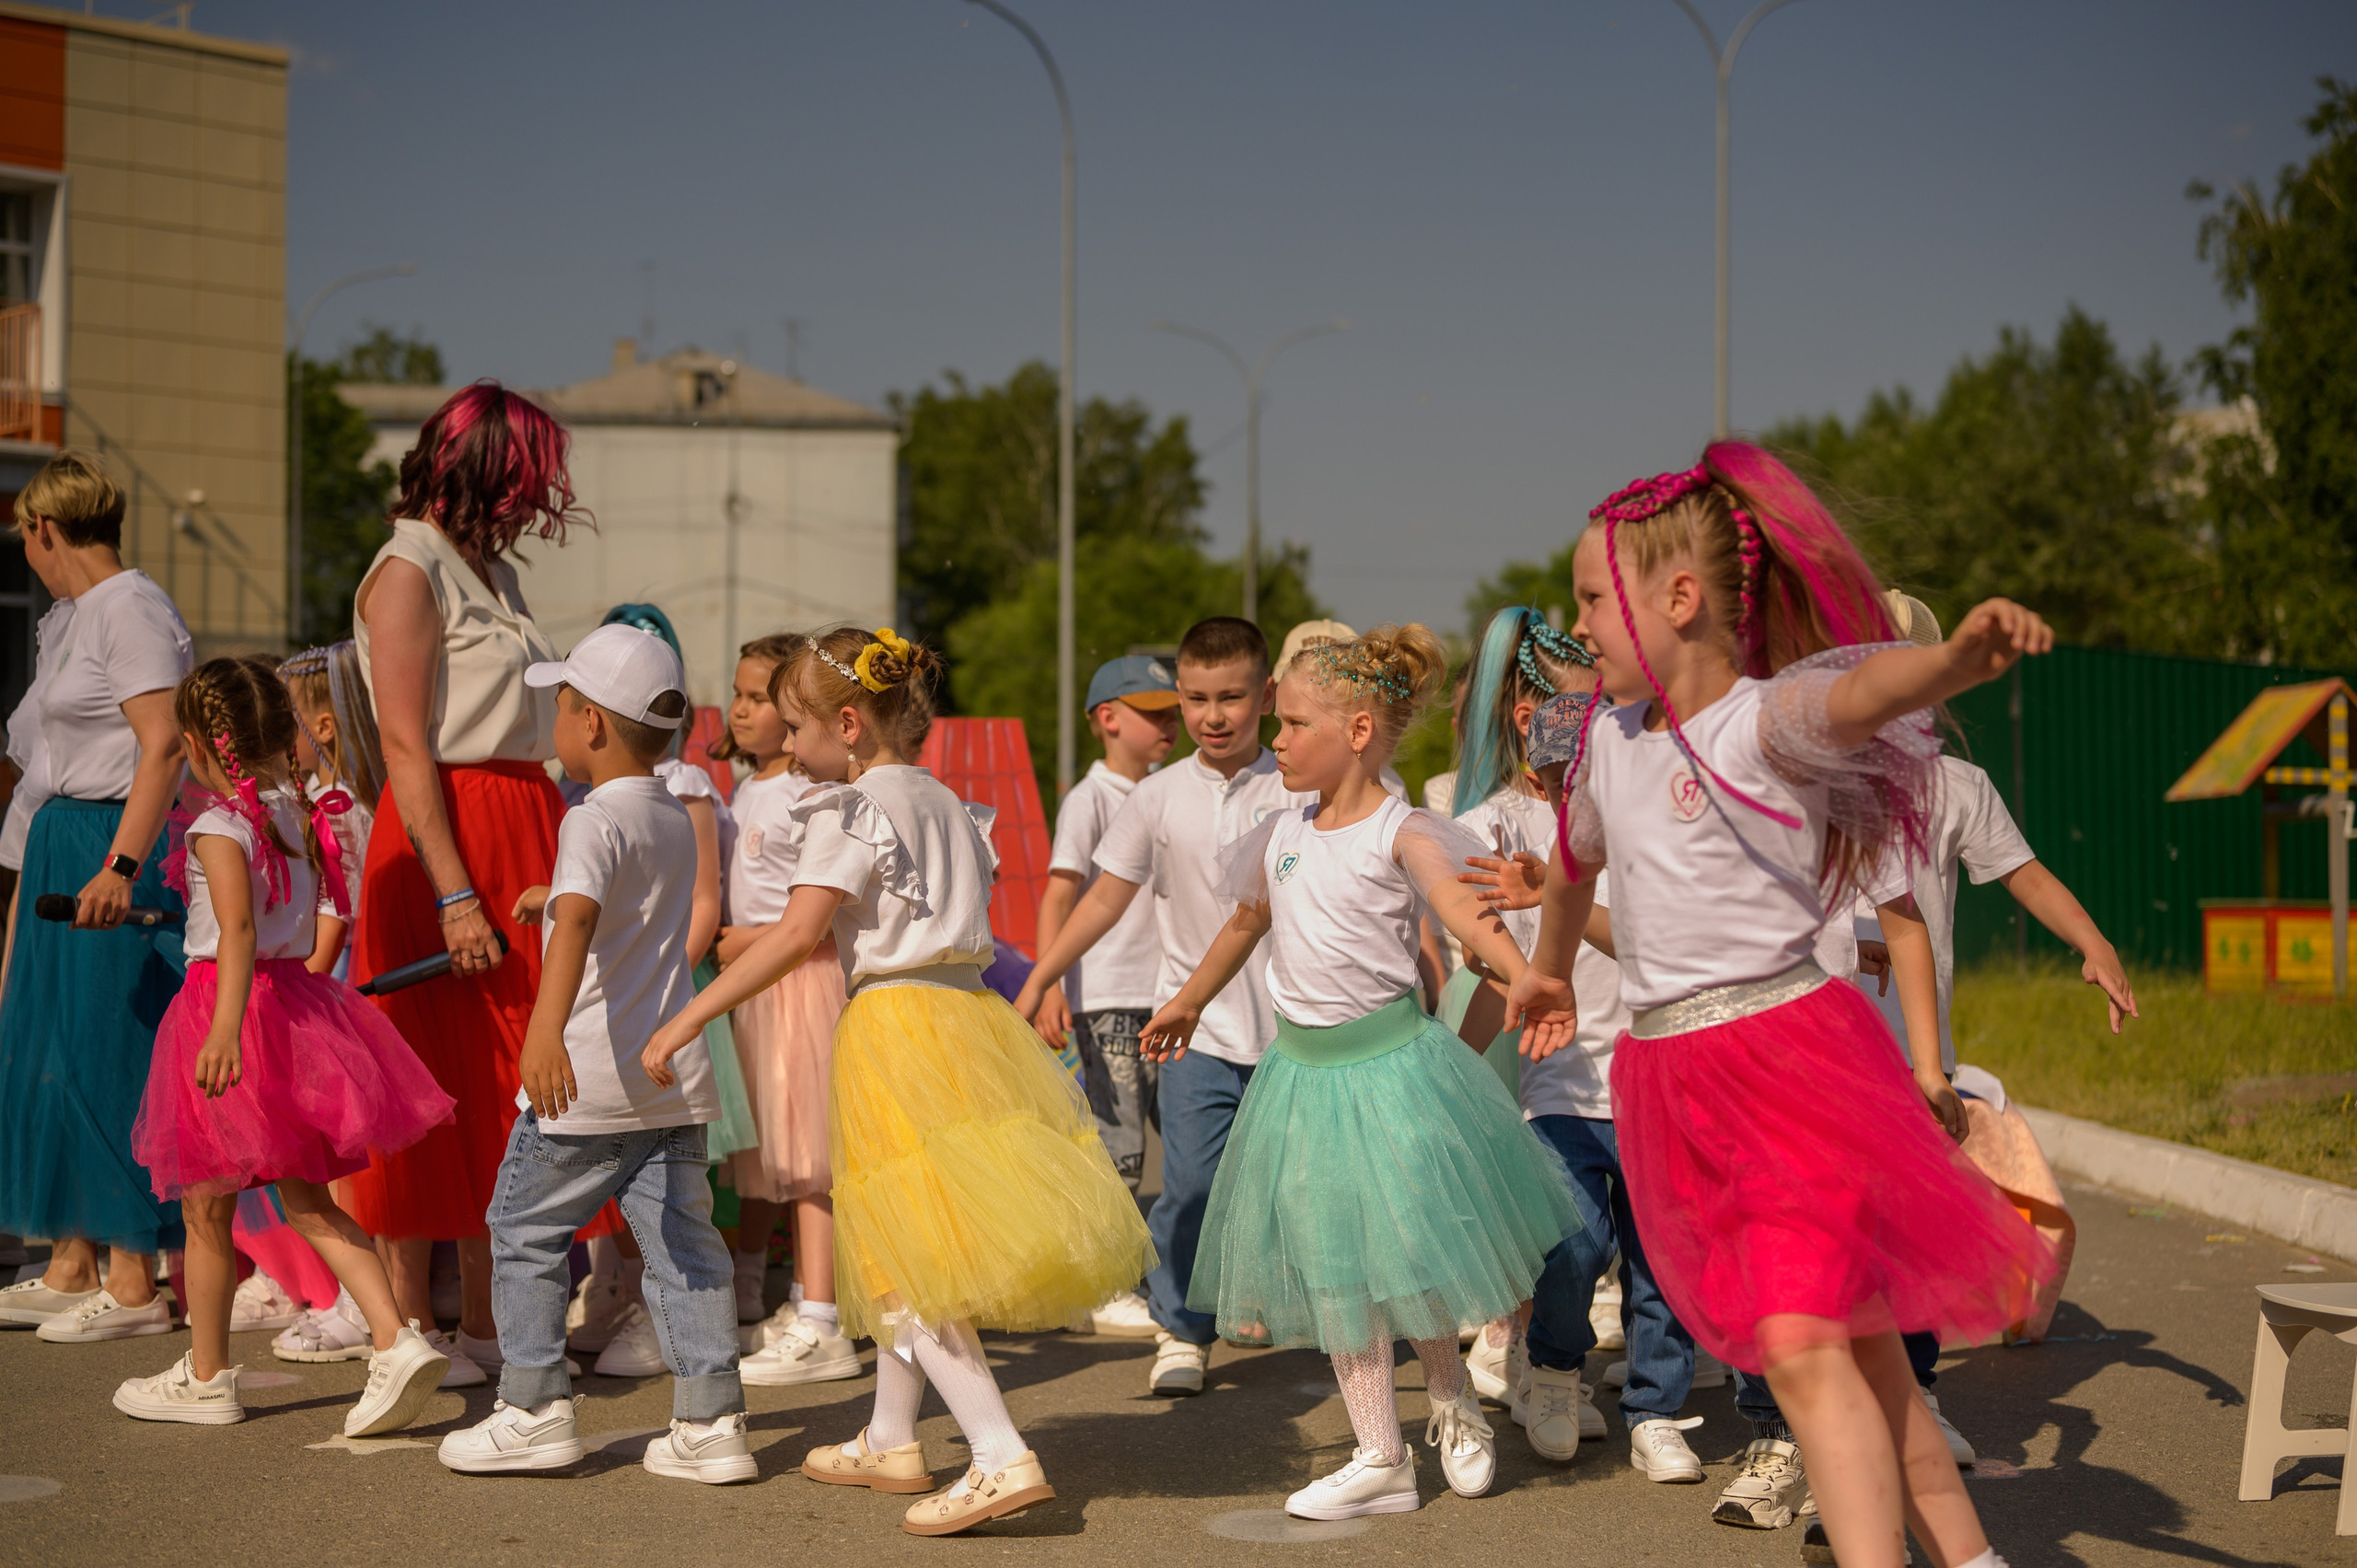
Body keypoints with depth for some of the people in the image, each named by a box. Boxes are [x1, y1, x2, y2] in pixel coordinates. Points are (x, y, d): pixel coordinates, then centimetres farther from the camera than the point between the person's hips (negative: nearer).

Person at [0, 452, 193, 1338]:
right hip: (74, 844, 10)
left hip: (118, 847, -10)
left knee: (110, 1058, -7)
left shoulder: (127, 608, -13)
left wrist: (120, 866, -30)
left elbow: (164, 743, -22)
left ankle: (135, 1283, -2)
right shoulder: (91, 611, 17)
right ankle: (71, 1269, 19)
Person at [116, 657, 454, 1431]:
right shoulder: (299, 816, 7)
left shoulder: (219, 825, -15)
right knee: (309, 1201, 10)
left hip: (230, 996, -7)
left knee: (207, 1211, 7)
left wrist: (225, 1029, -34)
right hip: (299, 994, 7)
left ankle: (205, 1377, 20)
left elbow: (237, 926, -27)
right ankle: (396, 1340, -5)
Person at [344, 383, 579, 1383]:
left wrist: (549, 870, 11)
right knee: (428, 1087, -2)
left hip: (523, 830, 8)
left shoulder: (495, 572, 16)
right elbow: (407, 750, -15)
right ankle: (411, 1329, 5)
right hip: (443, 834, -8)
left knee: (504, 1086, 10)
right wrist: (454, 894, -21)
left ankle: (484, 1321, 17)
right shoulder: (409, 572, -10)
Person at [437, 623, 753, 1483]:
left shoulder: (594, 823, -13)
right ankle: (711, 1420, 2)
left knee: (523, 1229, 8)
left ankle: (535, 1407, 10)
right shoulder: (677, 822, 13)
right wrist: (554, 897, 52)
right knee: (683, 1242, 6)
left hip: (590, 1080, -7)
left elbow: (580, 921, -32)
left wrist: (545, 1026, -46)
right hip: (677, 1082, 7)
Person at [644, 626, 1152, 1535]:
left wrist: (687, 1020, -20)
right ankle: (890, 1442, 29)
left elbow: (798, 935, -20)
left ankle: (1003, 1459, -17)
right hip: (968, 1011, 9)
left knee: (904, 1264, -8)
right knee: (901, 1254, 19)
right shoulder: (945, 802, 14)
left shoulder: (849, 810, -11)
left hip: (894, 1026, -9)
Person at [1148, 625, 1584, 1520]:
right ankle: (1380, 1458, 13)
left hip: (1387, 1058, -6)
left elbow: (1466, 914, -25)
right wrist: (1186, 1004, 39)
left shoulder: (1402, 834, -11)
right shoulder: (1282, 836, 8)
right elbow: (1246, 923, 25)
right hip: (1302, 1066, 6)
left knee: (1408, 1249, -1)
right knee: (1332, 1268, 6)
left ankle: (1455, 1407, 27)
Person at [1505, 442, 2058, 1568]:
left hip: (1788, 1055, -7)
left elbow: (1865, 690, -37)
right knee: (1852, 1347, 12)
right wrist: (1545, 969, 47)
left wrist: (1963, 654, -59)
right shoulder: (1611, 740, 9)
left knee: (1803, 1341, -20)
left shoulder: (1765, 721, -13)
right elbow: (1576, 859, 30)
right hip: (1669, 1077, 7)